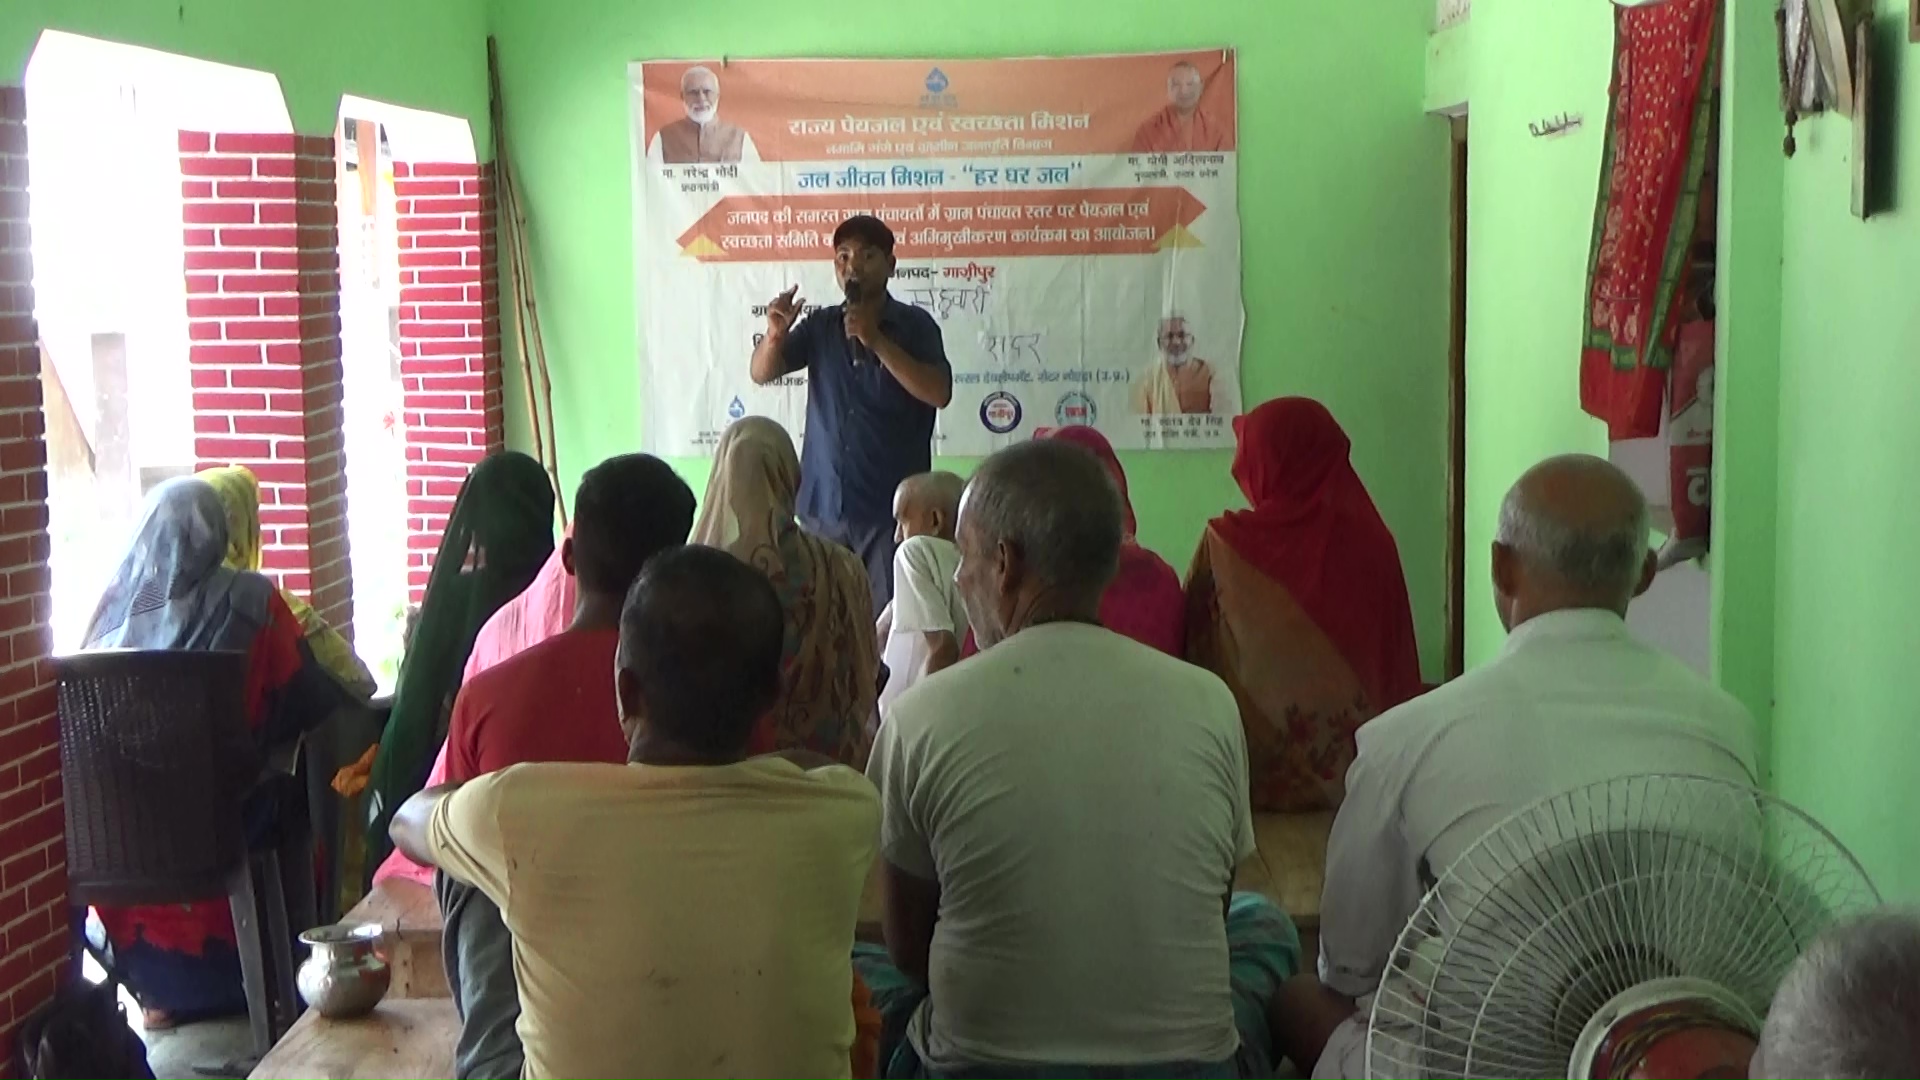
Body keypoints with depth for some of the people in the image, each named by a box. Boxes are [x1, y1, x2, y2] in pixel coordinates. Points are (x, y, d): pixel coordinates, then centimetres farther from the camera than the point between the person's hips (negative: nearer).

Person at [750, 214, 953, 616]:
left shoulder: (914, 324, -1)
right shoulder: (820, 325, 8)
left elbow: (939, 393, -13)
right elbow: (762, 373, 2)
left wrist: (877, 341, -18)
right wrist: (775, 334, -19)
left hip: (891, 506, -3)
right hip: (824, 505, 3)